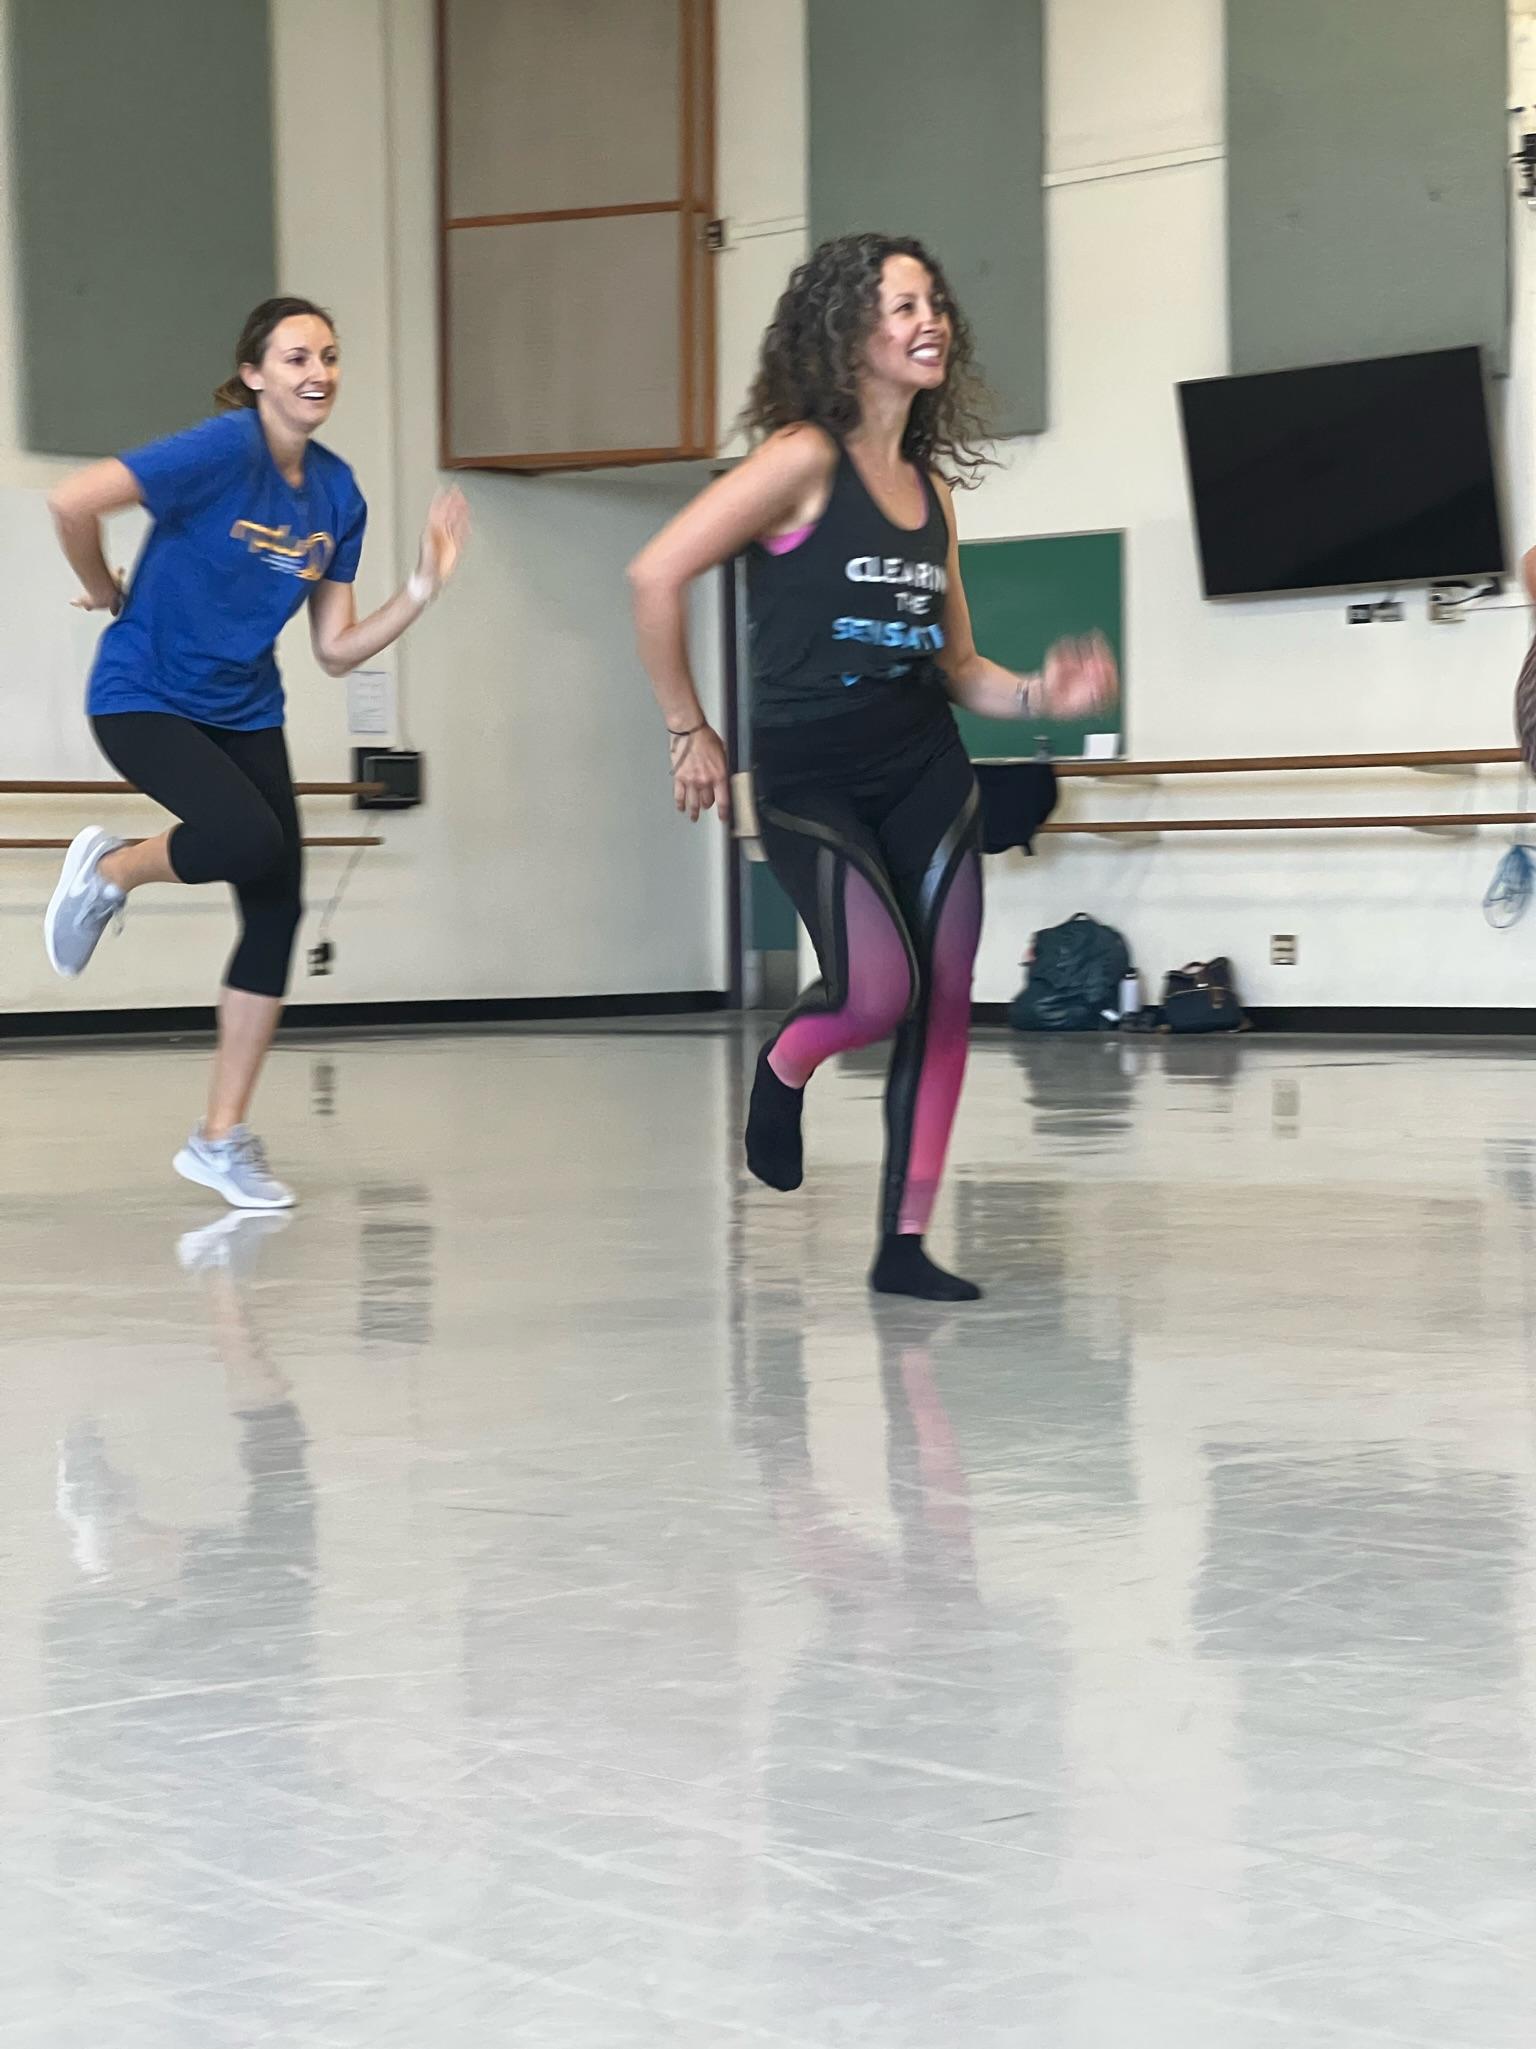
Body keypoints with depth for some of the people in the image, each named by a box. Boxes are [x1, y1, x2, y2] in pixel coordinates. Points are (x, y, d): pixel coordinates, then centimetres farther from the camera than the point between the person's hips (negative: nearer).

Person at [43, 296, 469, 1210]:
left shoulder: (337, 493, 1)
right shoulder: (224, 449, -20)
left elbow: (337, 649, 3)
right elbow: (72, 501, -29)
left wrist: (423, 589, -10)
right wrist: (107, 593, -12)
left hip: (245, 712, 7)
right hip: (146, 698, -7)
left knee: (278, 910, 0)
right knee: (250, 839, -30)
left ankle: (223, 1137, 12)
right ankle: (108, 870, 4)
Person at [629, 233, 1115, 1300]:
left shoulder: (931, 486, 11)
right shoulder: (806, 458, -10)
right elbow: (658, 574, -15)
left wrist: (1042, 695, -1)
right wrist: (690, 731, -9)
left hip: (926, 770, 6)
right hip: (809, 779, -6)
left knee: (943, 1004, 1)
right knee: (877, 988, -20)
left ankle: (906, 1243, 10)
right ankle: (782, 1070, 15)